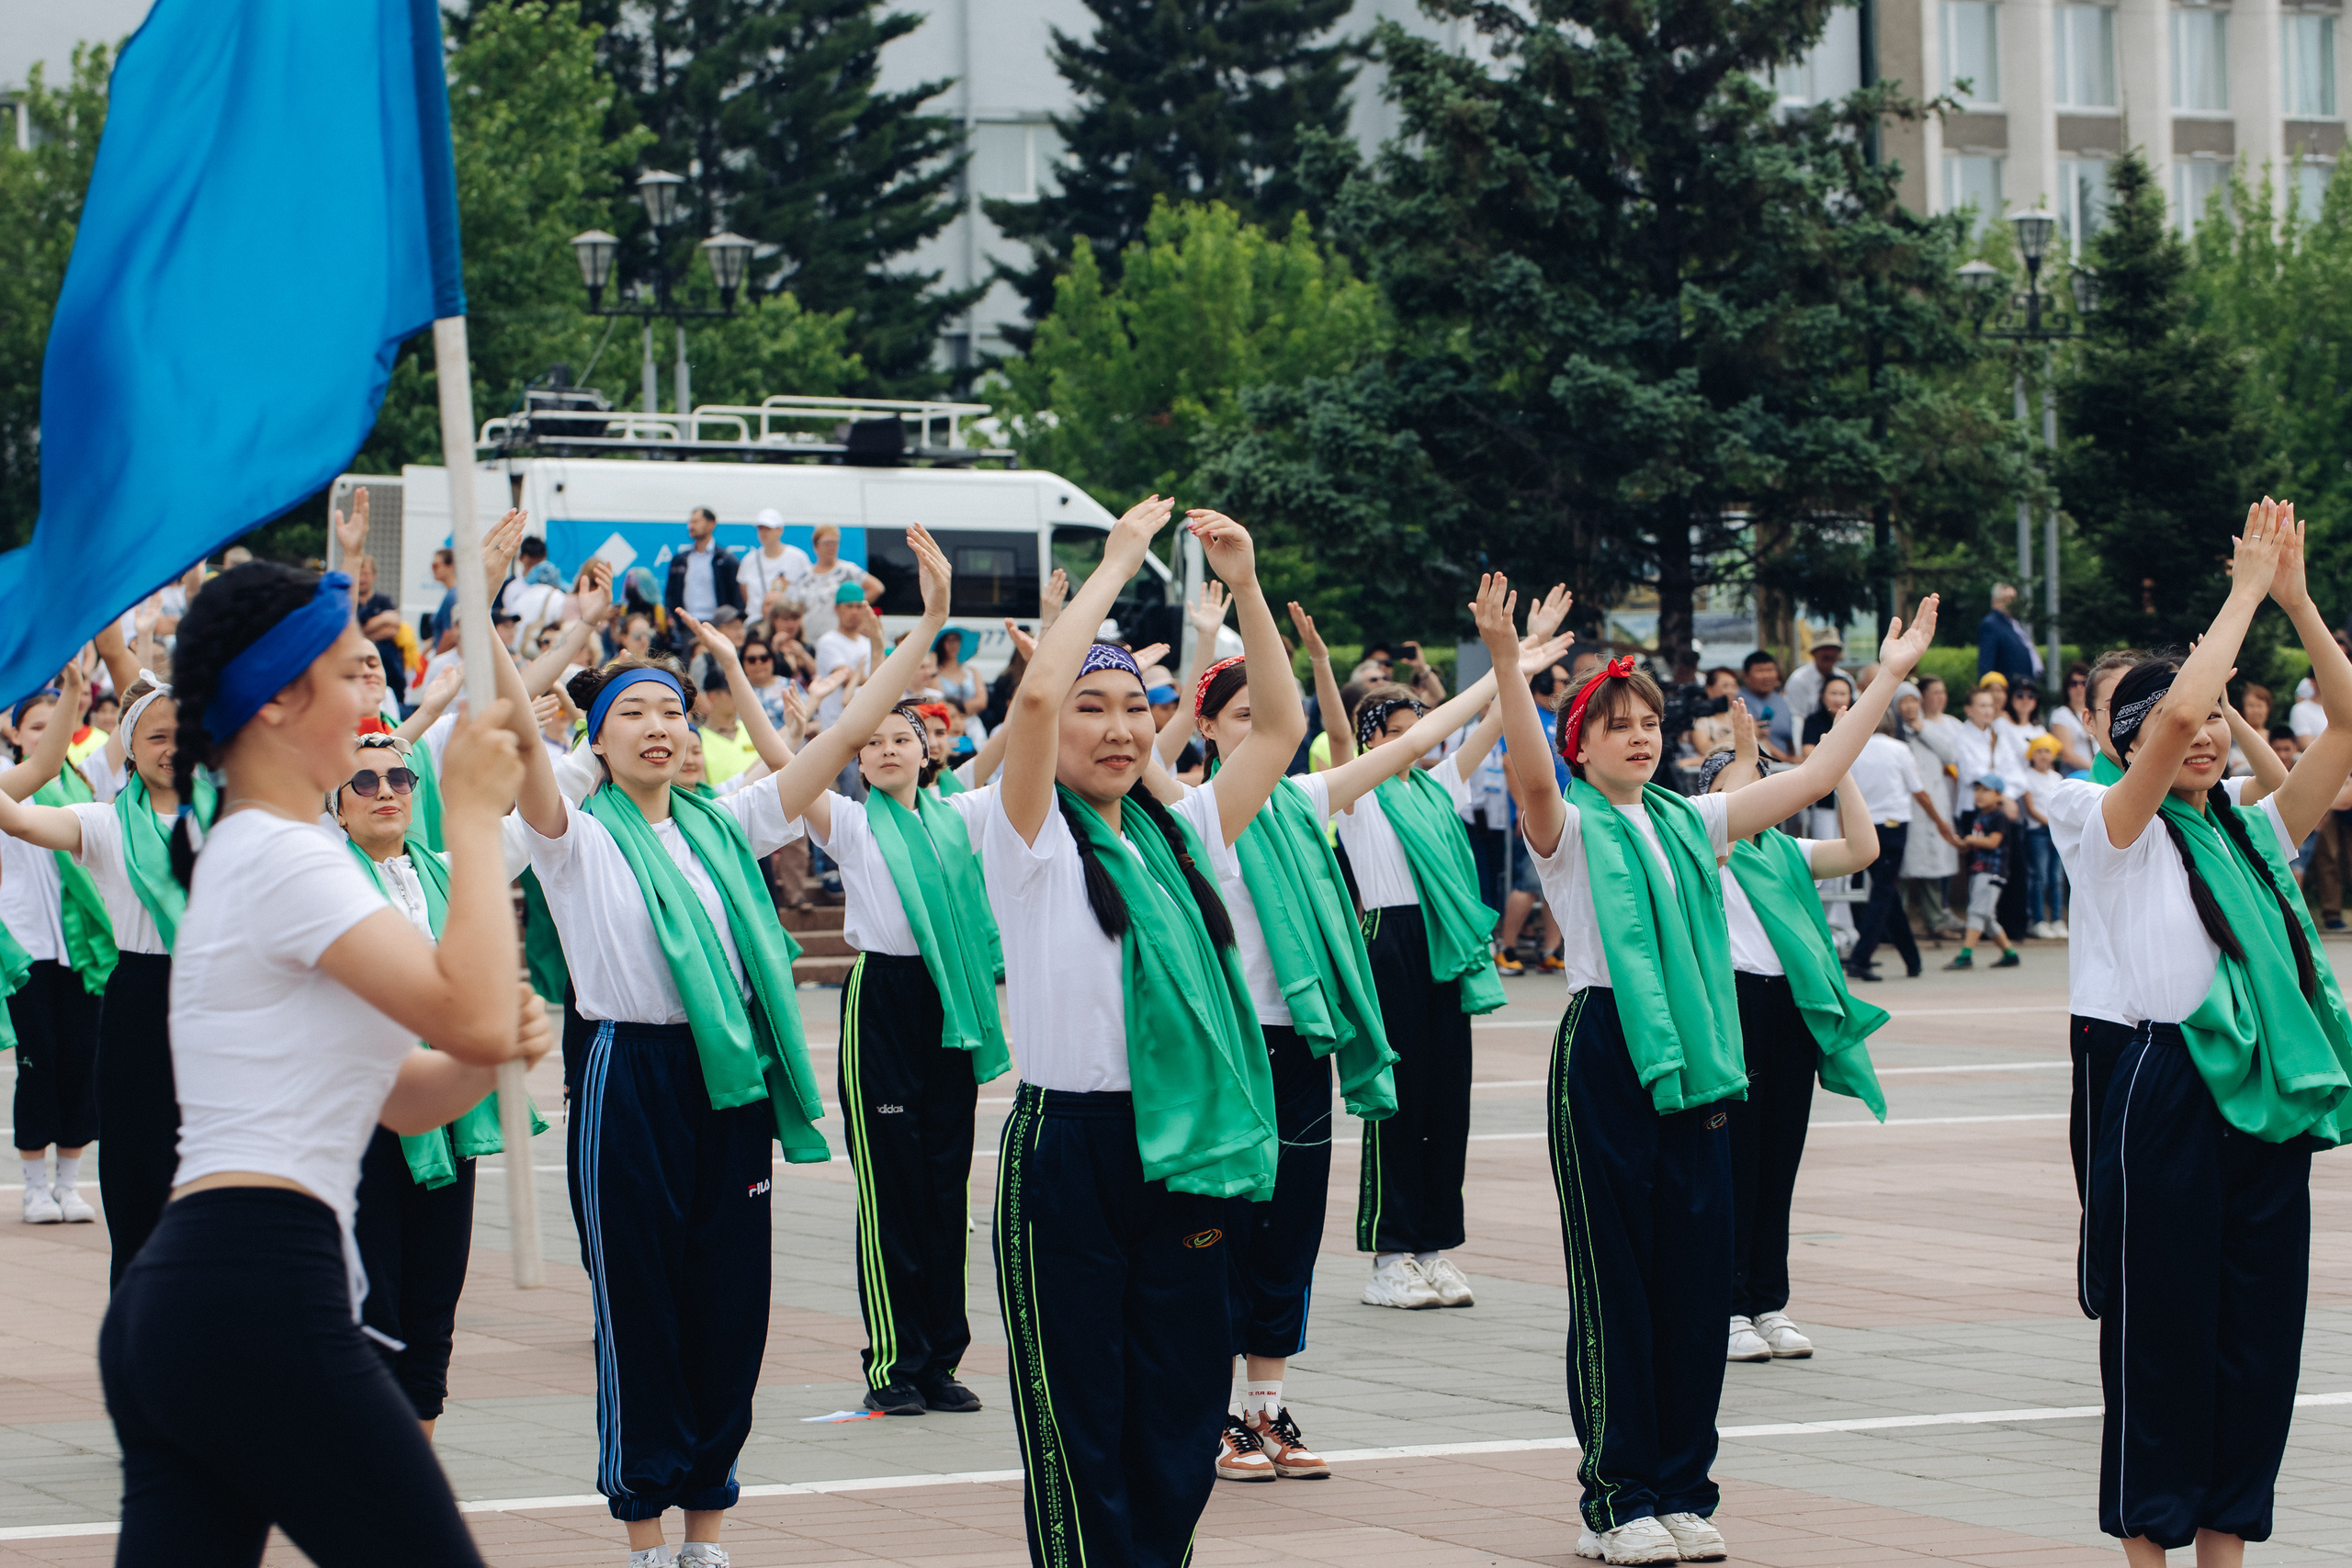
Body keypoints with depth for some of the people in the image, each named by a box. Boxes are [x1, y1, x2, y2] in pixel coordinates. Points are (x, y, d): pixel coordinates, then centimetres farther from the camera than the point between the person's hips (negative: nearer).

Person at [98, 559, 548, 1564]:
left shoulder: (240, 856, 22)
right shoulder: (281, 855, -8)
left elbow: (400, 1100, 24)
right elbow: (475, 1015, -19)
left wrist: (500, 1046, 3)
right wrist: (472, 813, -9)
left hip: (168, 1296, 10)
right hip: (262, 1297, -10)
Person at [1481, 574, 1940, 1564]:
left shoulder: (1690, 823, 16)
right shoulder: (1567, 826, -1)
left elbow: (1813, 776, 15)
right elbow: (1531, 775, -23)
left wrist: (1888, 677, 11)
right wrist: (1506, 666, -39)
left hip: (1692, 1055, 5)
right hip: (1604, 1049, -5)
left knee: (1696, 1276, 6)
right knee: (1614, 1282, -2)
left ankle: (1683, 1488, 15)